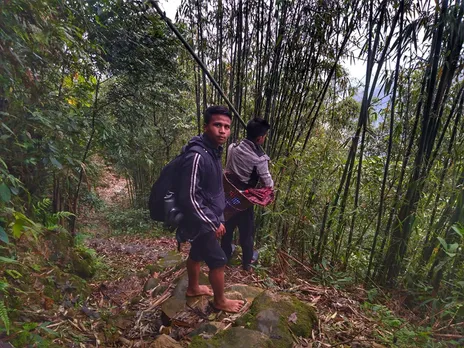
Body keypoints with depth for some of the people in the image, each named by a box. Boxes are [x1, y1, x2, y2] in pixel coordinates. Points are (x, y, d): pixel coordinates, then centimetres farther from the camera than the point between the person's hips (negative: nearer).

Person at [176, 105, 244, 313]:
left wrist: (217, 218, 15)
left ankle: (193, 288, 49)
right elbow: (189, 197, -29)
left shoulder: (213, 151, 2)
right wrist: (212, 224, -20)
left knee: (197, 255, 26)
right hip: (200, 223, -9)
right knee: (218, 261, 8)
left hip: (204, 220, 9)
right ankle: (220, 301, 31)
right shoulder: (197, 156, -29)